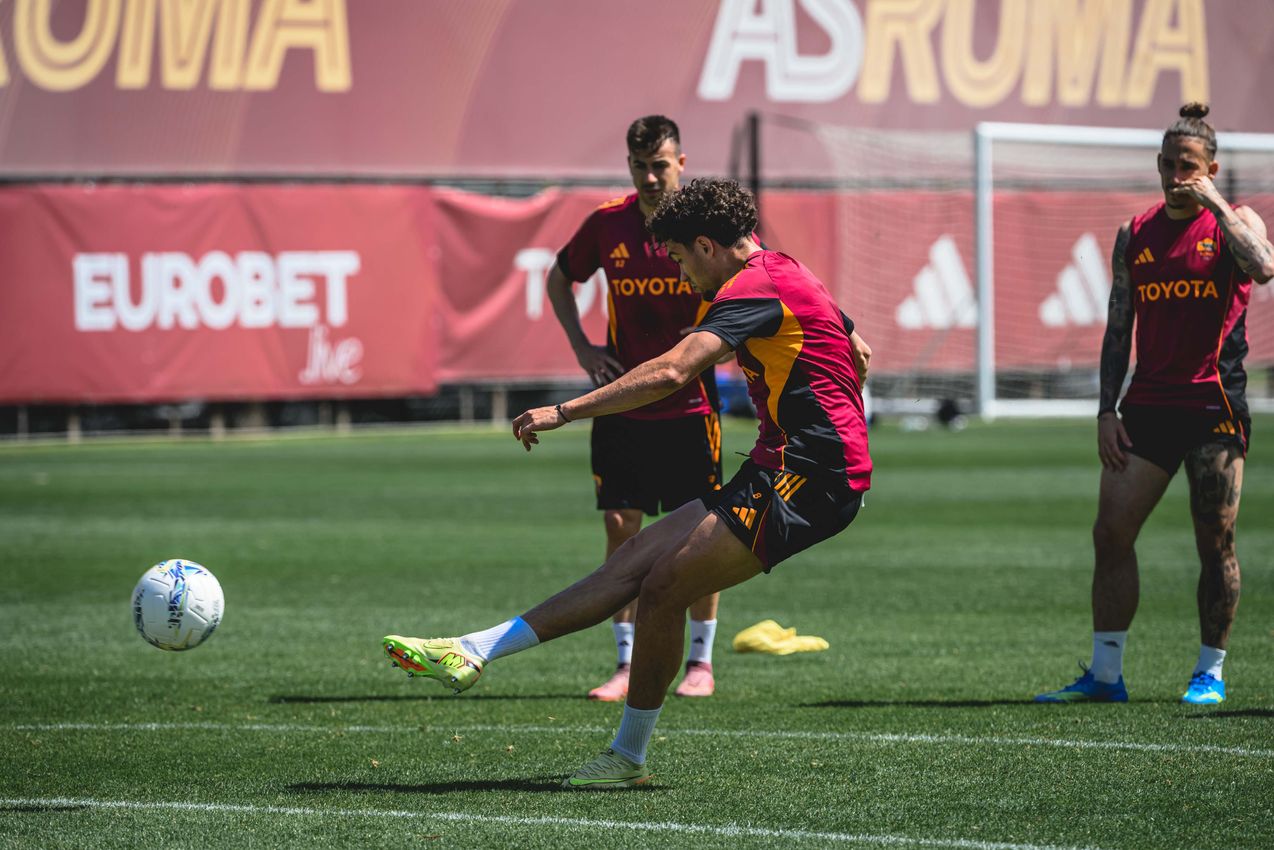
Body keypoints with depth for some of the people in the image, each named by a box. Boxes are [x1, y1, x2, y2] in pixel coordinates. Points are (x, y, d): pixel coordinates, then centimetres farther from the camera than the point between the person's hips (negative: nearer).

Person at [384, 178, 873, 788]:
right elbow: (859, 355, 31)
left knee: (662, 585, -12)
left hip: (804, 482, -10)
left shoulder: (756, 286, -14)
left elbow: (671, 373, -25)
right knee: (635, 559, 3)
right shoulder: (787, 273, 18)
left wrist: (566, 412, -24)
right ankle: (473, 653, 0)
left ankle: (629, 756, 0)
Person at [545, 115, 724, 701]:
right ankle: (627, 665, 6)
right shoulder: (608, 224, 1)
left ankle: (701, 662, 13)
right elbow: (559, 279, 18)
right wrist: (582, 347, 6)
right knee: (620, 528, -1)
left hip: (689, 406, -2)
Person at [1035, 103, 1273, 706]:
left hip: (1214, 403, -4)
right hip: (1149, 403, 4)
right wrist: (1107, 410, 6)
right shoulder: (1135, 236, 12)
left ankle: (1210, 673, 9)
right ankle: (1105, 674, 6)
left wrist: (1214, 203, -16)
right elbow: (1118, 329, 14)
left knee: (1215, 543, -1)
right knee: (1110, 532, -1)